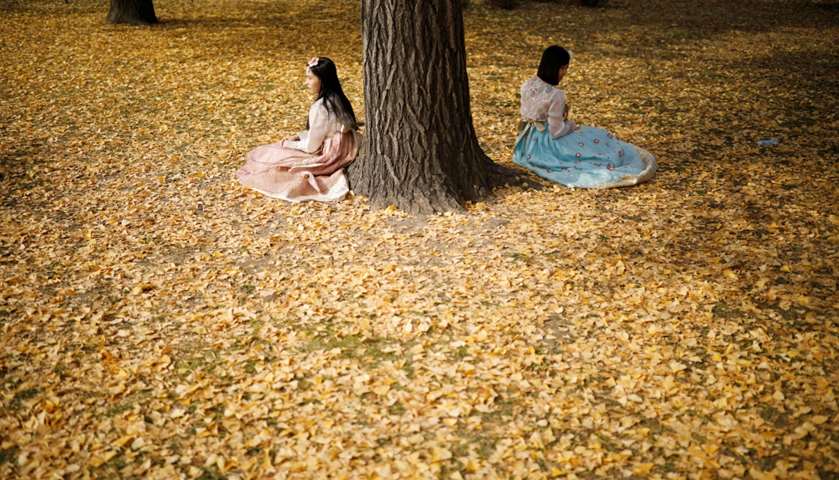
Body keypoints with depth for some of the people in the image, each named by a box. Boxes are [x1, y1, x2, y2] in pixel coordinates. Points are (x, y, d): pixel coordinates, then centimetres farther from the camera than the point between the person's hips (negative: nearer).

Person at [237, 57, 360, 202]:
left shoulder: (320, 107, -25)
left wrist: (288, 143, -1)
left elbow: (311, 147, -18)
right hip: (341, 153, 9)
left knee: (269, 156, 5)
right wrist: (298, 136, 8)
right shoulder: (337, 99, 3)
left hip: (327, 158, -9)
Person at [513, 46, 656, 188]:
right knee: (597, 139, 7)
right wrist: (571, 125, 0)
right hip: (547, 146, -8)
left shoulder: (527, 85, -4)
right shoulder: (556, 95, -25)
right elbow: (556, 131, -21)